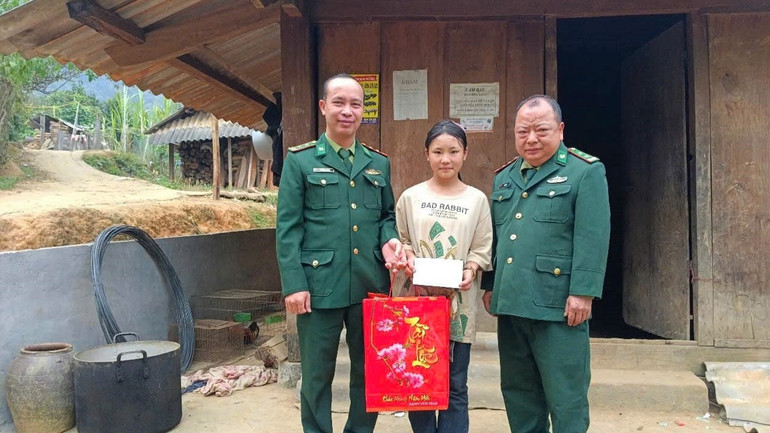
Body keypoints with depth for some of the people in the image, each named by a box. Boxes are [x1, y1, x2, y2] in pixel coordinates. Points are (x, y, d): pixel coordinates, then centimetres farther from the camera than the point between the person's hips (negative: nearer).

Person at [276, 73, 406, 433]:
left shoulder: (379, 163, 12)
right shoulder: (300, 160, 0)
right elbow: (287, 228, -4)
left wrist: (389, 239, -4)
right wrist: (293, 283, -11)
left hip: (371, 286, 4)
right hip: (320, 285, -3)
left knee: (370, 372, 14)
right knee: (317, 376, 9)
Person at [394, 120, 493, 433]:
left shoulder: (477, 199, 4)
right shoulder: (411, 197, 4)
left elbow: (482, 249, 3)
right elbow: (400, 239, 10)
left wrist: (470, 270, -15)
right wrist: (407, 256, -10)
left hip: (458, 302, 0)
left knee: (455, 384, 5)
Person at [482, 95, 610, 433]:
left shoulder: (585, 171, -3)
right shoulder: (504, 177, 17)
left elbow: (592, 237, -11)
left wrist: (582, 292, -16)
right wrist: (490, 285, 16)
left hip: (557, 305, -6)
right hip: (510, 303, 6)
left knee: (565, 397, 3)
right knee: (518, 392, 16)